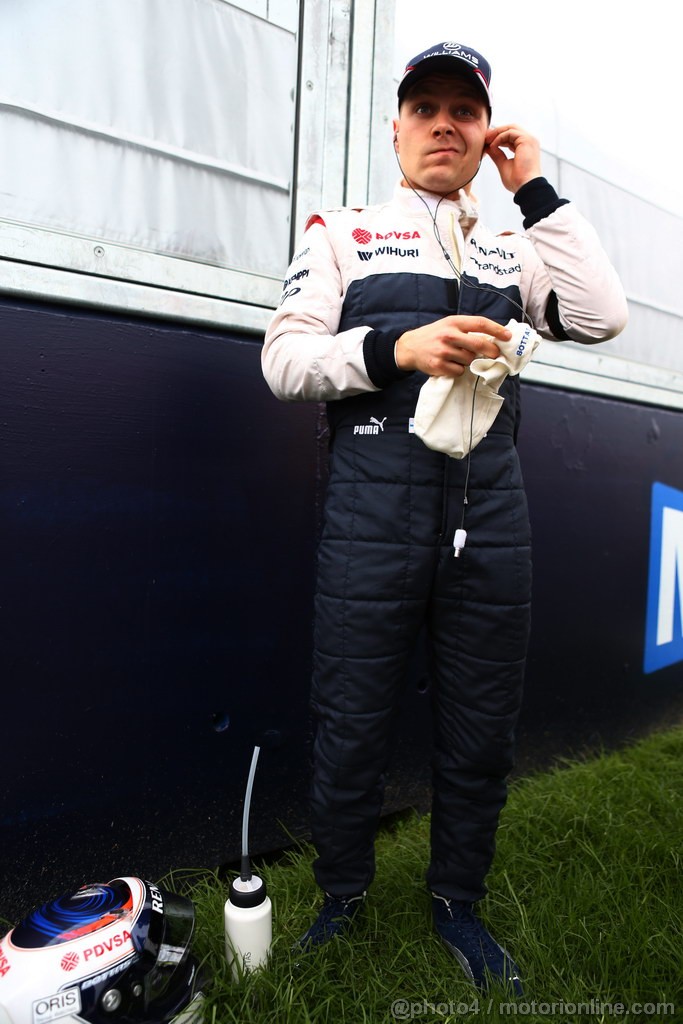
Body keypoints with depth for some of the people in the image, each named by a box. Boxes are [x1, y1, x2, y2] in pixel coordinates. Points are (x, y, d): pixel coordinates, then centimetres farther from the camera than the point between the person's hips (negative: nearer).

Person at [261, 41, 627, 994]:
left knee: (483, 730, 11)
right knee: (352, 727, 5)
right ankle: (343, 900, 33)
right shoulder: (342, 232, 11)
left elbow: (601, 317, 4)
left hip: (491, 519, 4)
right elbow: (284, 356, 0)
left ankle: (457, 902, 36)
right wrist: (396, 347, -15)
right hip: (372, 516, -3)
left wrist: (537, 189, 8)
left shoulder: (513, 249, 20)